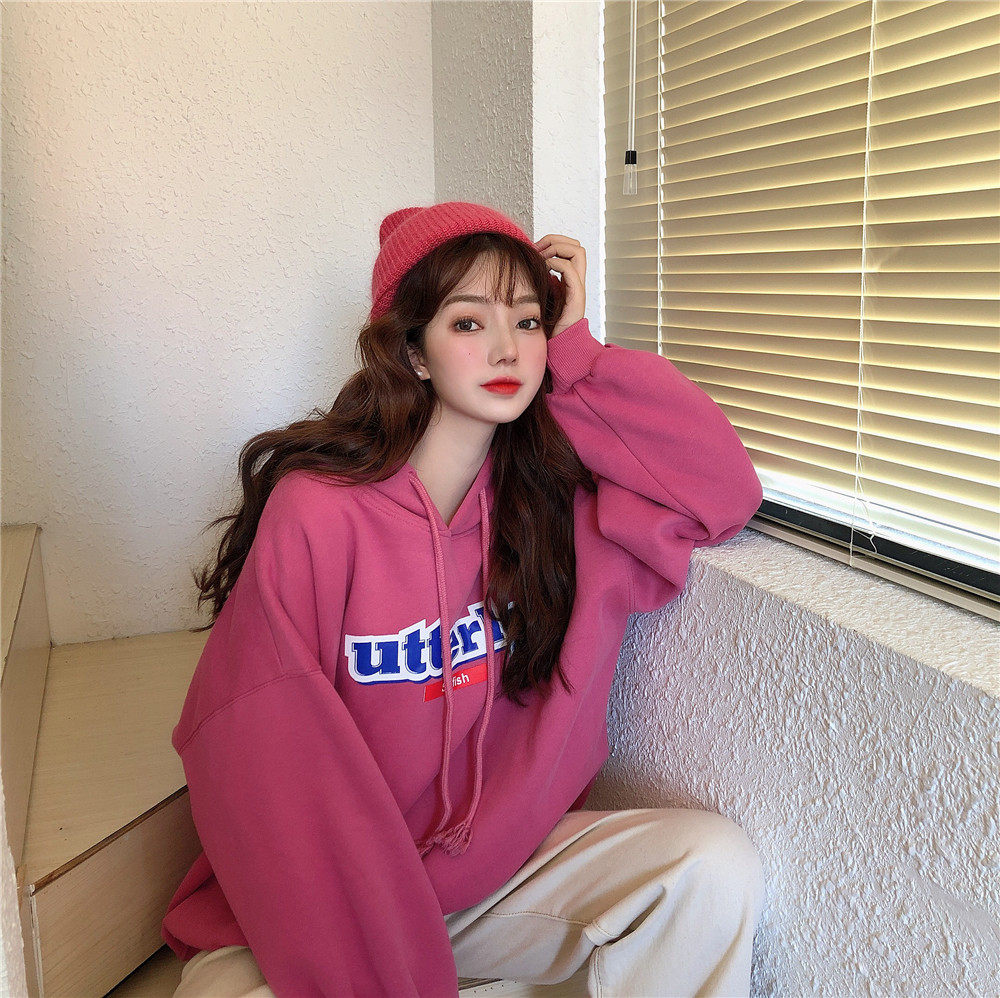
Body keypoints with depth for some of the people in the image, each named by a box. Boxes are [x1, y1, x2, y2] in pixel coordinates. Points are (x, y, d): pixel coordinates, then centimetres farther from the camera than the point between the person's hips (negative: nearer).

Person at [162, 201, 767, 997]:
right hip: (327, 897, -2)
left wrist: (576, 349, -14)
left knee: (717, 865, -19)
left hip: (509, 863, 3)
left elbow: (727, 491, -14)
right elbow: (260, 773, -17)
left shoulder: (557, 497, -3)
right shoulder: (316, 514, -17)